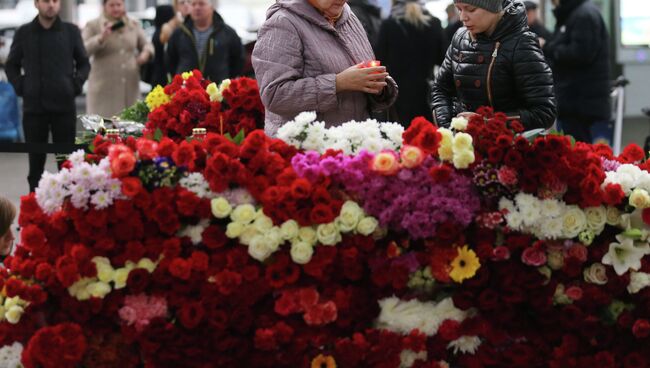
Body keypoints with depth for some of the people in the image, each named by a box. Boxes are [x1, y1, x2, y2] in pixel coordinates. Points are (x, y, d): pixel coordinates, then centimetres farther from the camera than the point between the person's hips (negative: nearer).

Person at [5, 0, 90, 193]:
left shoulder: (71, 31, 3)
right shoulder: (24, 33, 4)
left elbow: (84, 63, 12)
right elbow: (11, 65, 14)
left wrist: (76, 84, -3)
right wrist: (20, 86, 0)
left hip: (64, 105, 0)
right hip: (33, 106, 0)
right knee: (35, 160, 5)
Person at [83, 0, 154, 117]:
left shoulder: (134, 25, 12)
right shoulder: (93, 26, 0)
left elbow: (147, 45, 19)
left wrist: (146, 53, -5)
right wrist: (101, 38, -22)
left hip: (130, 87, 4)